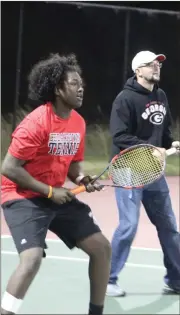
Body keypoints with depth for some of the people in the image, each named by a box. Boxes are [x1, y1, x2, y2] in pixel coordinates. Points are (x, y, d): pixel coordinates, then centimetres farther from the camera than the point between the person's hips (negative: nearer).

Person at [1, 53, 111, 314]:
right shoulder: (36, 122, -22)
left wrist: (81, 179, -8)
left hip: (58, 196, 8)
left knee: (102, 247, 7)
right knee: (32, 258, -28)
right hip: (24, 198, -8)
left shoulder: (78, 123, 2)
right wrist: (50, 191, -20)